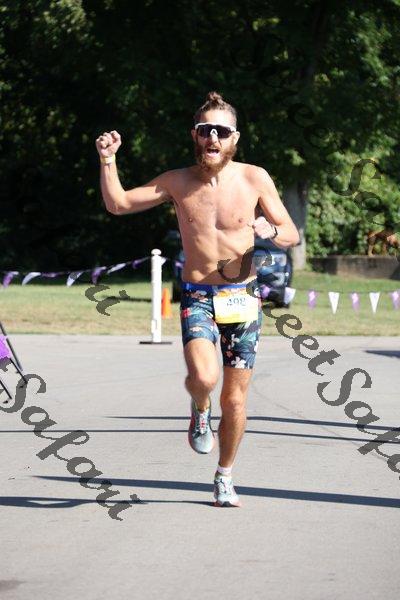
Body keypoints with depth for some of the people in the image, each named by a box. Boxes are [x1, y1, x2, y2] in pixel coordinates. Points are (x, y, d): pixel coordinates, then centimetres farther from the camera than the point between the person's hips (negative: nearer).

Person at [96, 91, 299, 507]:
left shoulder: (254, 179, 1)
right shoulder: (178, 182, 4)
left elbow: (291, 235, 6)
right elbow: (117, 204, 6)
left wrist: (271, 232, -17)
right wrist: (107, 161, -8)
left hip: (243, 298, 1)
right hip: (198, 297, -1)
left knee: (235, 399, 3)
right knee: (203, 377, -26)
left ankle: (225, 477, 24)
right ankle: (200, 410, 11)